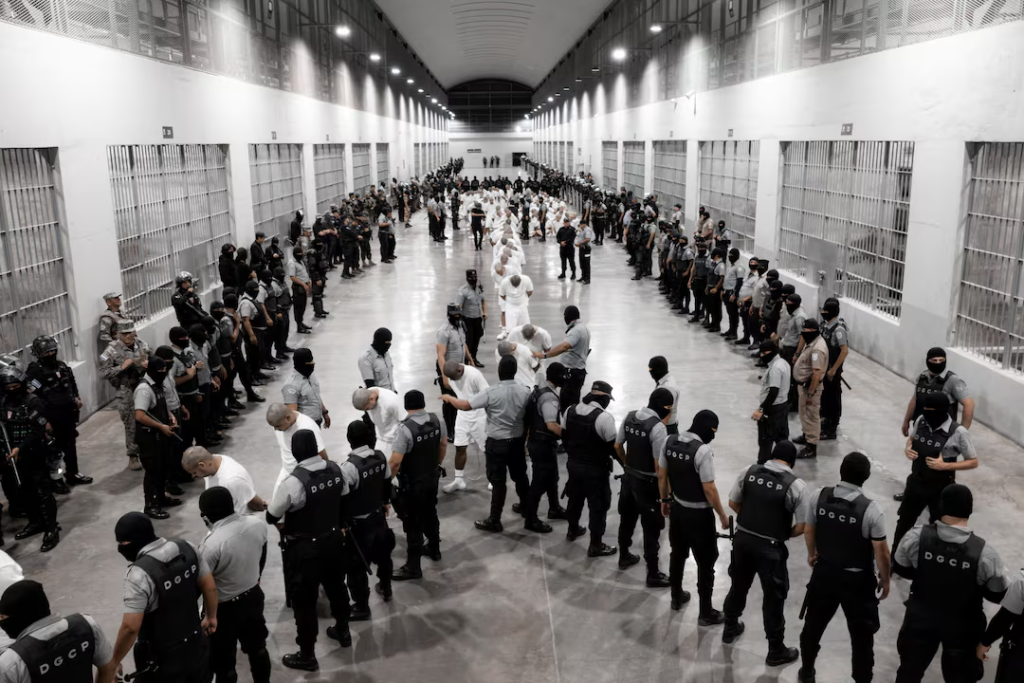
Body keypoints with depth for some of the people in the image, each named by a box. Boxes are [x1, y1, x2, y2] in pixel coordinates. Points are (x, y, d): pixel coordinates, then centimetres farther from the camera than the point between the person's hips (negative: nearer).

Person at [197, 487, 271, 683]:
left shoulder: (212, 544, -31)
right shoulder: (258, 524, -13)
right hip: (254, 596, 6)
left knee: (223, 662, 15)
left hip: (224, 608, -6)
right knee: (257, 647, 27)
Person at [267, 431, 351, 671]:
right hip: (333, 540, 6)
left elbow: (271, 516, -15)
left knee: (304, 601, 10)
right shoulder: (335, 469, -10)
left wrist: (283, 525, 7)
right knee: (336, 586, 27)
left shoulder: (293, 482, -28)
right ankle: (343, 631, 48)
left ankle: (307, 656, 24)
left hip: (304, 549, -6)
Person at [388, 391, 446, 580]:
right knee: (430, 514, 26)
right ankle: (434, 549, 45)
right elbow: (443, 445, 8)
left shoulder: (405, 429, -28)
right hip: (432, 478, 7)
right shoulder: (437, 421, -7)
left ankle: (413, 567, 14)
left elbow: (395, 461, -27)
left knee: (413, 524, 4)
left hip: (412, 484, -7)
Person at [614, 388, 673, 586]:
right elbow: (659, 464, -22)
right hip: (648, 483, -7)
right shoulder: (658, 427, -24)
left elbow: (617, 446, 9)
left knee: (627, 520, 23)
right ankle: (653, 575, 13)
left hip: (629, 478, 7)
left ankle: (624, 557, 42)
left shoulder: (630, 416, -2)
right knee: (652, 529, 4)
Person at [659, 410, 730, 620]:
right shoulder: (703, 450, -25)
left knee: (677, 554, 24)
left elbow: (661, 476, 5)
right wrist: (722, 516, -9)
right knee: (706, 563, 8)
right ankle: (706, 613, 19)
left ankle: (676, 597, 41)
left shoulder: (669, 441, -5)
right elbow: (709, 489, -21)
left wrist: (665, 500, 19)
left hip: (677, 508, 7)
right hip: (699, 514, -7)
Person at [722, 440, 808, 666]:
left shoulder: (749, 471, -5)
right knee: (774, 598, 12)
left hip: (742, 539, 4)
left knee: (738, 586, 25)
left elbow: (733, 503, 4)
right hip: (770, 548, -4)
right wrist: (784, 535, 9)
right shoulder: (796, 485, -14)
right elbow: (801, 527, -10)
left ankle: (730, 629, 46)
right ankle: (776, 651, 27)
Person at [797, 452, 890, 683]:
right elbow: (881, 552, -15)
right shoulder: (871, 509, -24)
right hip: (857, 580, -3)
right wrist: (884, 579, 4)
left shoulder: (818, 497, -14)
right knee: (862, 635, 16)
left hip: (824, 573, 4)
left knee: (814, 624, 23)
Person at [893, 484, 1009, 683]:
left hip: (921, 618, 1)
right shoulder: (984, 552, -26)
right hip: (962, 626, -1)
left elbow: (900, 569, -4)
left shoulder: (916, 537, -22)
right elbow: (999, 595, -13)